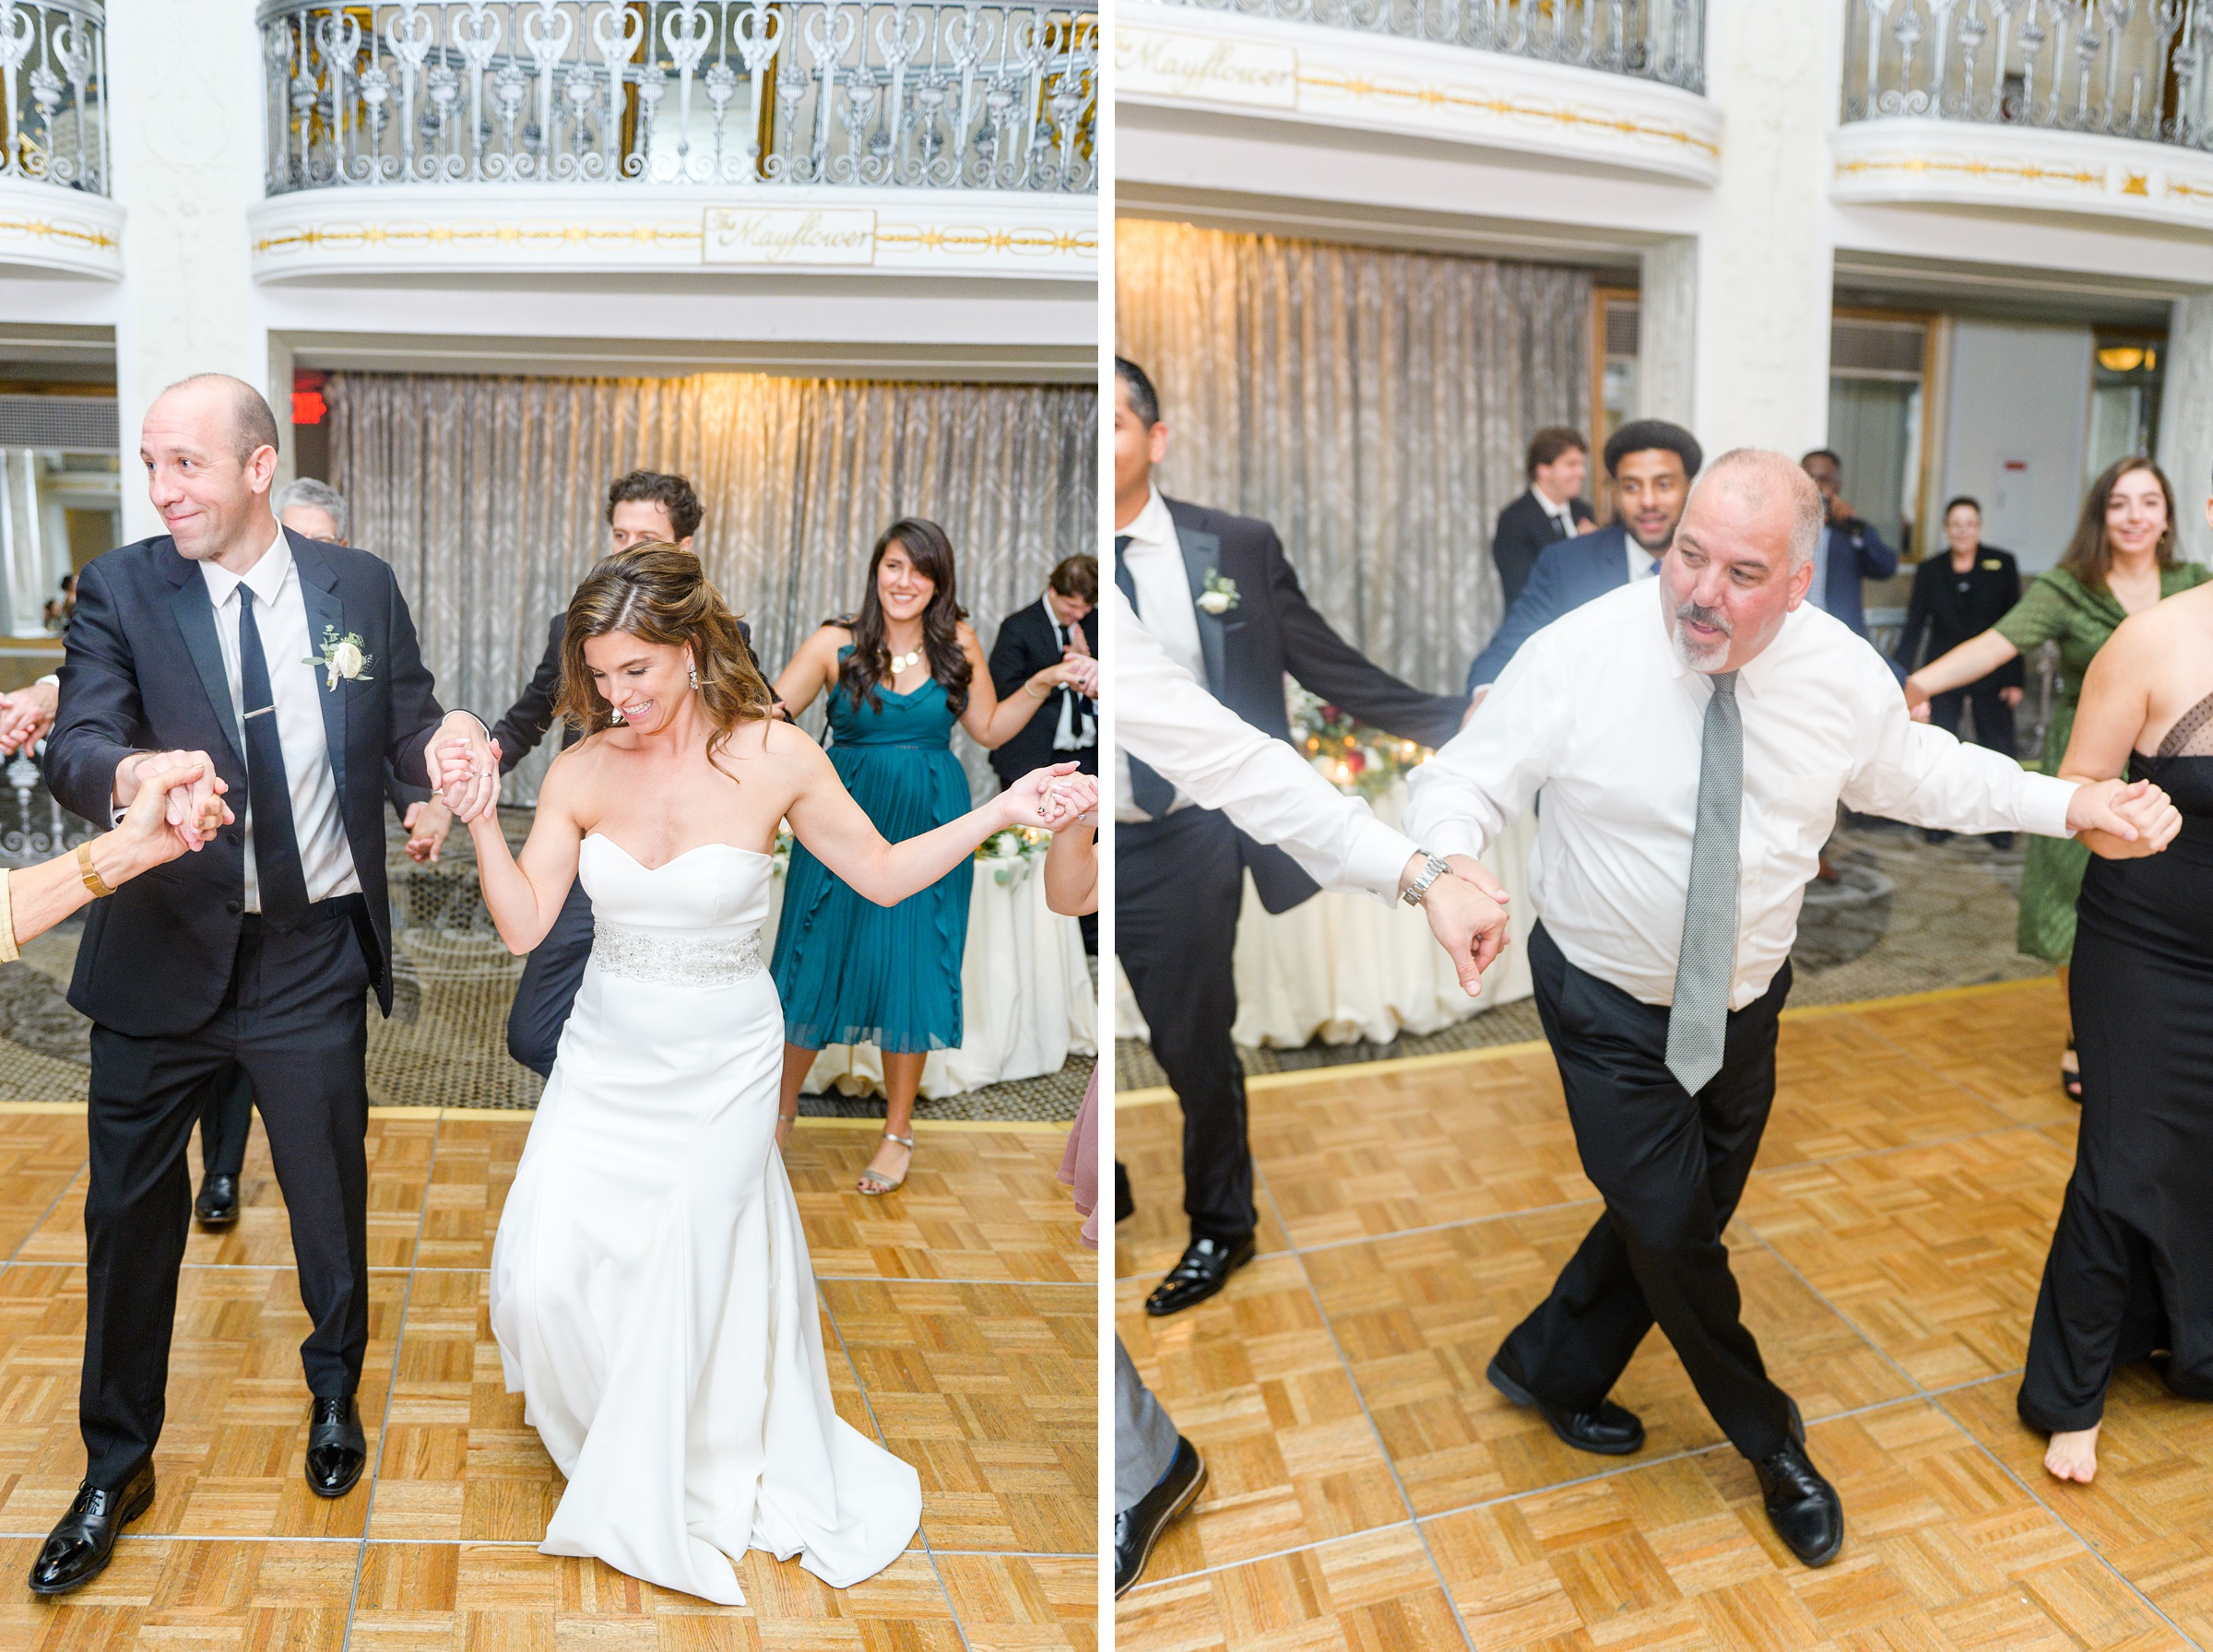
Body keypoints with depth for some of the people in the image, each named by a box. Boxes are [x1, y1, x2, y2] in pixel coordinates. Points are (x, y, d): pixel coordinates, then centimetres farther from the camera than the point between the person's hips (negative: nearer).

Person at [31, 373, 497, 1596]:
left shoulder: (360, 588, -1)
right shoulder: (119, 588, -5)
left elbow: (406, 732, 0)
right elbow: (76, 746, -15)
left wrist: (447, 742, -24)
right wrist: (132, 774, -38)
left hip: (313, 957, 0)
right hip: (162, 956, 0)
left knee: (330, 1196, 14)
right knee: (130, 1214, 11)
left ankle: (335, 1395, 42)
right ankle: (116, 1466, 33)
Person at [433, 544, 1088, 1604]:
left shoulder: (773, 756, -13)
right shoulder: (581, 770, -6)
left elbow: (883, 875, -4)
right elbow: (525, 925, -5)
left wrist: (999, 811, -15)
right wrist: (481, 818, -18)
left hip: (720, 1071, -2)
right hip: (605, 1062, 3)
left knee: (685, 1290, 7)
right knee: (540, 1279, -3)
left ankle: (654, 1495, 39)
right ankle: (600, 1431, 35)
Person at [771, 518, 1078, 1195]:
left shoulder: (958, 642, 0)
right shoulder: (836, 643, -6)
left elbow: (989, 729, 8)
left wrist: (1043, 682, -2)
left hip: (928, 824, 1)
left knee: (912, 971, 5)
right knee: (815, 962, 6)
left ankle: (899, 1131, 23)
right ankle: (784, 1104, 32)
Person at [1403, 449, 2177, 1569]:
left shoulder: (1843, 674, -11)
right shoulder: (1579, 655, -23)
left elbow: (1916, 770, 8)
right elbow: (1462, 782, -19)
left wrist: (2070, 803, -2)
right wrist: (1452, 862, -41)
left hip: (1743, 1005, 4)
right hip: (1608, 1006, -4)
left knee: (1682, 1216, 17)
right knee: (1672, 1232, 1)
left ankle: (1551, 1368, 43)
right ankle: (1773, 1446, 30)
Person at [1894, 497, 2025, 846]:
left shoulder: (2002, 564, -2)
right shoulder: (1930, 571, 3)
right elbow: (1915, 624, 1)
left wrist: (2015, 679, -6)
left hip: (1991, 673, -1)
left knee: (1998, 748, 3)